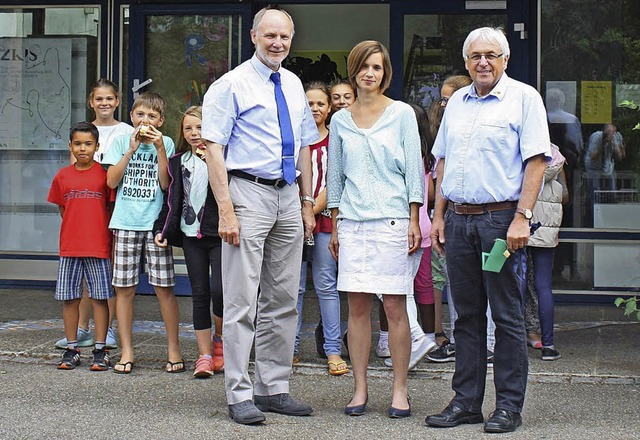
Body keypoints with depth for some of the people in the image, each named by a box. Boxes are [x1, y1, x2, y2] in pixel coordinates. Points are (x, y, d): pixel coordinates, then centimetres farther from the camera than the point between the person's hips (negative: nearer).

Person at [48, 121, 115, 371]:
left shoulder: (105, 174, -1)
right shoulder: (63, 176, 7)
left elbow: (113, 208, 2)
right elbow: (62, 209, 15)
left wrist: (110, 238, -3)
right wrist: (76, 228, 4)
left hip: (99, 246, -3)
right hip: (69, 246, 3)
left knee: (100, 297, 1)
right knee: (69, 298, 6)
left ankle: (100, 350, 9)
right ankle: (71, 349, 16)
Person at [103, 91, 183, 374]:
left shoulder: (165, 143, 6)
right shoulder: (121, 142, 9)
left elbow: (165, 183, -5)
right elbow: (112, 181, -2)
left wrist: (160, 148, -10)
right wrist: (132, 149, -7)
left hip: (155, 222, -1)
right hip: (126, 223, 1)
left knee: (164, 287, -2)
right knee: (124, 288, 2)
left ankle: (174, 348, 8)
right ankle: (126, 351, 10)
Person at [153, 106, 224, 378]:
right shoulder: (178, 161, 13)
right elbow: (171, 199, 17)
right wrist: (160, 228, 10)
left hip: (218, 233, -4)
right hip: (191, 235, 4)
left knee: (219, 290, -13)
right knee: (199, 294, 5)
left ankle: (219, 339, 14)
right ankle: (205, 355, 9)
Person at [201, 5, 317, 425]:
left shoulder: (294, 85, 15)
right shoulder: (232, 85, -5)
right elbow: (214, 150, -10)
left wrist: (307, 202, 14)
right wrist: (226, 212, -18)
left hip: (288, 195, 7)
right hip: (248, 193, -7)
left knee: (283, 300, 10)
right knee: (242, 302, -5)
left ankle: (274, 389, 19)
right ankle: (240, 395, 2)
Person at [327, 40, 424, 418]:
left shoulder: (402, 113, 4)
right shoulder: (340, 120, 12)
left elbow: (413, 169, 2)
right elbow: (335, 175, 15)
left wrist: (414, 221, -4)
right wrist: (335, 227, 12)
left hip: (392, 218, -3)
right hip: (352, 222, 3)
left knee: (395, 306, -3)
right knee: (357, 306, 3)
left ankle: (400, 390, 5)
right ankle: (360, 389, 10)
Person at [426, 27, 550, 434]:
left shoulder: (524, 97, -1)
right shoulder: (457, 102, 16)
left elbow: (536, 161, -8)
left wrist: (522, 217, -16)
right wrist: (439, 216, 13)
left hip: (501, 219, -5)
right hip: (458, 220, 5)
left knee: (508, 316, -1)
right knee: (467, 315, 9)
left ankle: (509, 406, 6)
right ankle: (466, 402, 16)